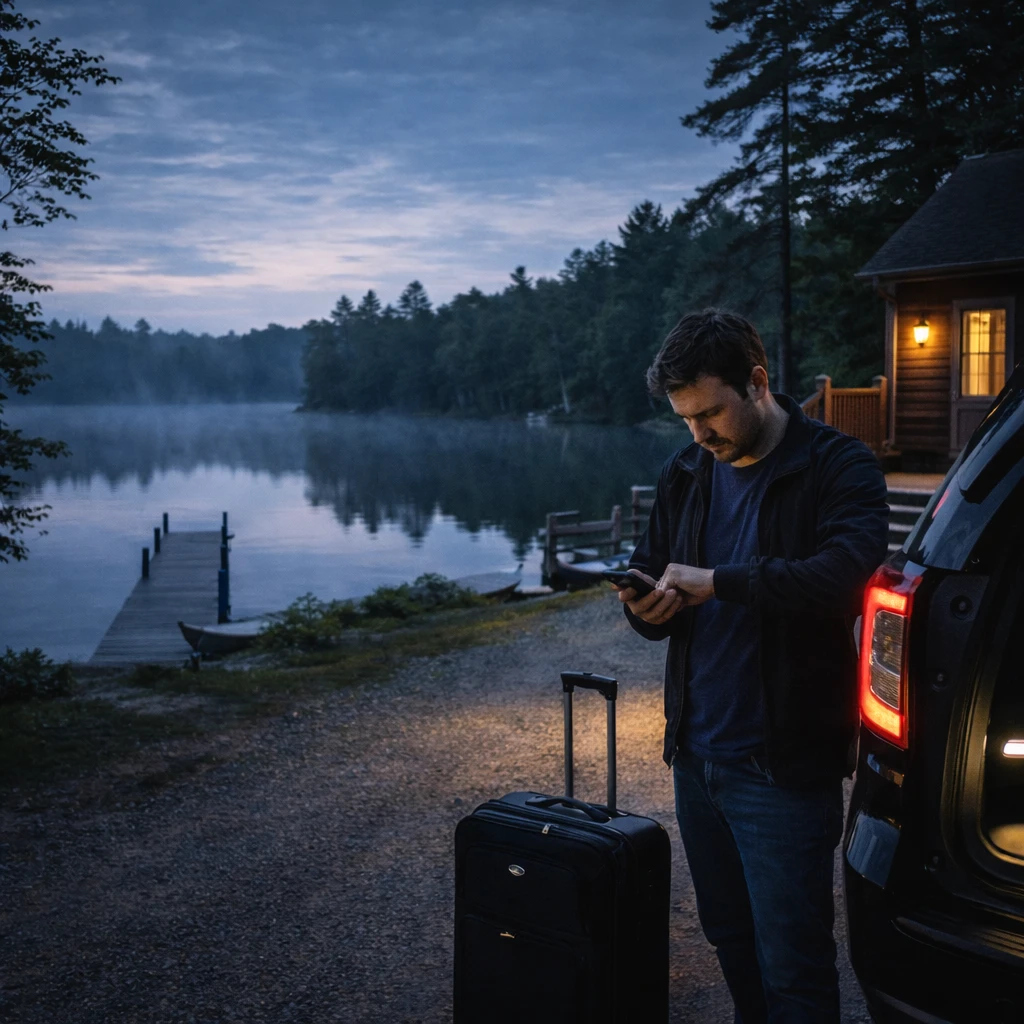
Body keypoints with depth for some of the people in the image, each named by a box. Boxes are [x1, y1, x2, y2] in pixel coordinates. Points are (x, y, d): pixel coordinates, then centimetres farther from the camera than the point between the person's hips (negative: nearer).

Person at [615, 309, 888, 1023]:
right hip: (697, 752, 6)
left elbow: (849, 571, -29)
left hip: (784, 767, -6)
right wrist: (647, 608, -10)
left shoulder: (839, 467, -10)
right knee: (732, 940, 21)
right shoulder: (685, 476, 8)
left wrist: (718, 581, -28)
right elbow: (653, 578, 13)